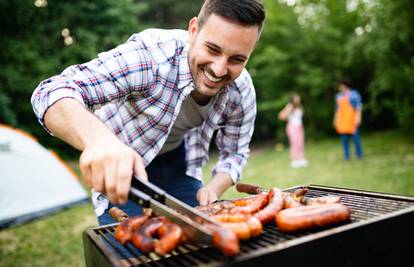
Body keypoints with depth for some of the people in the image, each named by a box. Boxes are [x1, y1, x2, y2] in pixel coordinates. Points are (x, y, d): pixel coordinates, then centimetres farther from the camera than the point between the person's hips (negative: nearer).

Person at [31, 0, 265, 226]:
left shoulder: (243, 92, -19)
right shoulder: (149, 55, -35)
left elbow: (235, 152, -4)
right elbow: (52, 92, -41)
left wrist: (213, 190, -23)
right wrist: (98, 139, -61)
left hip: (178, 164, 4)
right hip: (120, 166, -3)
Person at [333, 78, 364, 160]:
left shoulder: (354, 94, -3)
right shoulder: (339, 95, 14)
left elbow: (359, 106, -7)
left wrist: (358, 117, -17)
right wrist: (335, 119, 15)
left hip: (352, 119, -5)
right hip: (342, 120, 5)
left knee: (355, 136, -6)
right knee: (344, 137, 2)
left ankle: (359, 155, 6)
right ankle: (346, 156, 7)